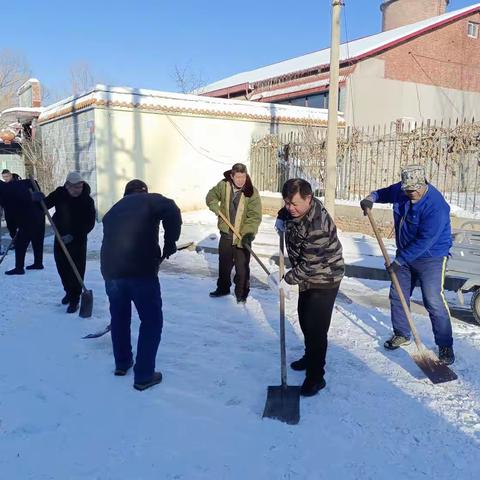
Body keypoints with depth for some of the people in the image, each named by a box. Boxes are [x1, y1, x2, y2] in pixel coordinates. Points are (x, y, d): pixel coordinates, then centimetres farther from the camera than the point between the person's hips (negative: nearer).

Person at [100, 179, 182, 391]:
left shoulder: (113, 211, 28)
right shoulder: (150, 200, 10)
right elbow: (172, 211, -12)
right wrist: (170, 240, -2)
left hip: (111, 269, 6)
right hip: (140, 268, -6)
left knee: (119, 316, 26)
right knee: (152, 321, 9)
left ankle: (122, 363, 42)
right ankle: (144, 375, 14)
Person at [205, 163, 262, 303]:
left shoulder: (252, 192, -16)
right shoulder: (223, 186, -5)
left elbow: (255, 216, -19)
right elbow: (211, 196, 14)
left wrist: (249, 233, -30)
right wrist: (215, 206, -7)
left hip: (243, 236, -4)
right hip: (226, 233, 4)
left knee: (242, 267, 1)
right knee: (224, 263, 19)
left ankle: (242, 293, 18)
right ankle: (223, 288, 38)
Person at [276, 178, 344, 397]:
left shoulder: (318, 226, -35)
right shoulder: (295, 208, -8)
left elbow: (310, 264, -30)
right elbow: (286, 211, 20)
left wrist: (288, 279, -22)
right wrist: (281, 218, 2)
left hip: (324, 278, -9)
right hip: (307, 276, 9)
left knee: (316, 327, -7)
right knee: (304, 319, 21)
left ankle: (316, 376, 8)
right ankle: (310, 357, 42)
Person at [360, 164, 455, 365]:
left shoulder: (435, 205, -28)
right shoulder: (400, 190, -6)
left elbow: (425, 241, -28)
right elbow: (385, 193, 18)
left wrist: (400, 261, -24)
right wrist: (371, 198, -5)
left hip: (431, 258, -7)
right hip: (405, 254, 7)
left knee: (434, 302, -9)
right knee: (397, 295, 12)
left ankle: (445, 345, 7)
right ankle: (401, 334, 30)